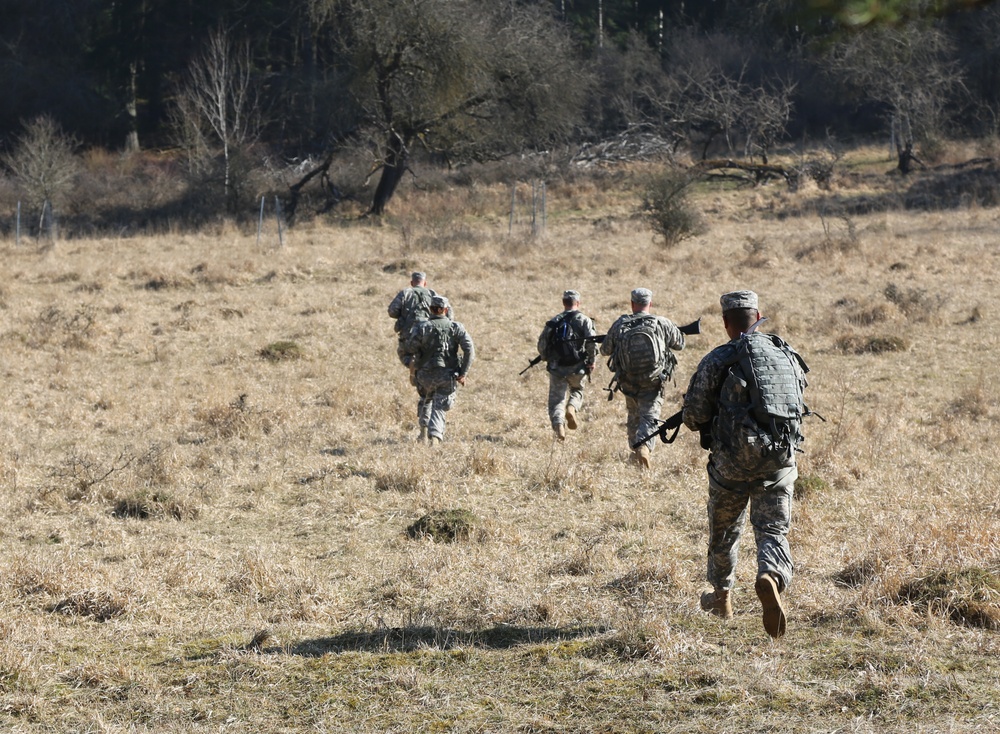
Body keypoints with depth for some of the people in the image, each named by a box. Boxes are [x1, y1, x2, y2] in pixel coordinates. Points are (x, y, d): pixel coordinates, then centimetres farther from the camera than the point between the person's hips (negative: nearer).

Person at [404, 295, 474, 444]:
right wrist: (463, 373, -7)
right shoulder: (456, 327, 0)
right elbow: (469, 350, -9)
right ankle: (435, 438, -18)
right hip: (447, 376, 0)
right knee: (439, 408, 1)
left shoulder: (422, 327, -4)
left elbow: (410, 349, -13)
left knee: (426, 400, 29)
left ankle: (424, 431, 26)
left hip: (426, 375, 0)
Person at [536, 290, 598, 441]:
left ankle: (558, 425, -17)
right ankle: (572, 408, -5)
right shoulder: (584, 320, -1)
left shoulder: (553, 322, 5)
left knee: (557, 398, 6)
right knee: (577, 391, 25)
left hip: (557, 368, 1)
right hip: (577, 367, -1)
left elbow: (542, 344, 5)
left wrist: (548, 359, 22)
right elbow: (592, 342, -12)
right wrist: (591, 361, 1)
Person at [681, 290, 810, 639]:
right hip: (780, 458, 2)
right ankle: (771, 577, -29)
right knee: (773, 531, 2)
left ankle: (721, 597, 35)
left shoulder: (718, 360, -7)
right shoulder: (787, 355, 7)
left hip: (733, 461, -2)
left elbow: (693, 417, -5)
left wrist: (714, 418, 18)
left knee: (724, 531, 18)